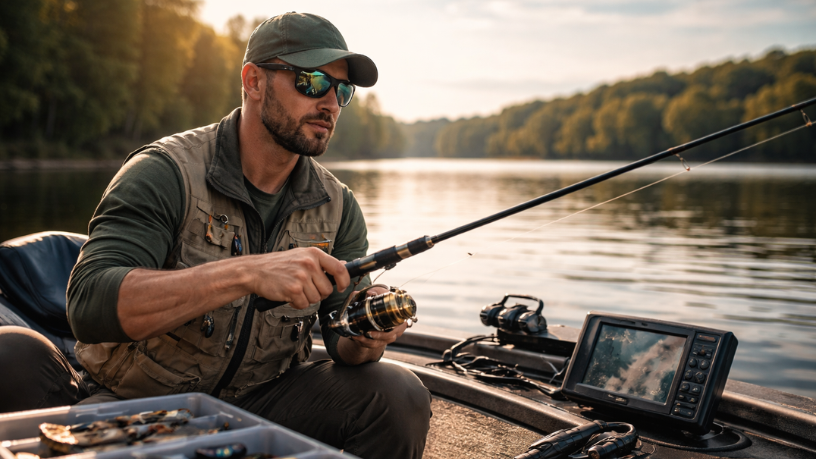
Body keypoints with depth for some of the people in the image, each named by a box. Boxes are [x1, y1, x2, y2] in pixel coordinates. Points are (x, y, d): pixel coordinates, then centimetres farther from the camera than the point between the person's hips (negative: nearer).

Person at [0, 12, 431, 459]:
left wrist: (364, 340, -27)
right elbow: (88, 304, -30)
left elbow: (344, 340, -1)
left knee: (400, 396, -16)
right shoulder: (166, 172, -17)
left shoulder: (338, 207, 0)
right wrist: (247, 273, -40)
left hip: (259, 399, 4)